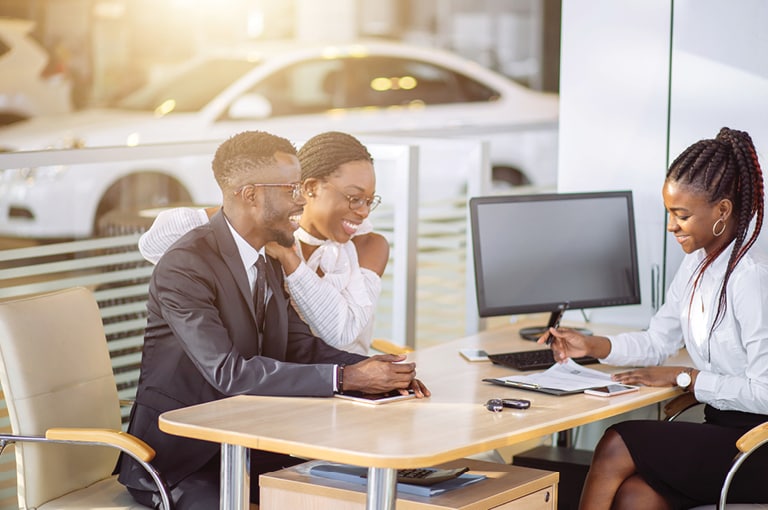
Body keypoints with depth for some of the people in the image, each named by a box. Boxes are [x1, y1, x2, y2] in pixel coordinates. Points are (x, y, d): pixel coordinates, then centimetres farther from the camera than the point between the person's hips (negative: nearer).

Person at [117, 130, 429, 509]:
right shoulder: (185, 267, -20)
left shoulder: (268, 262, 10)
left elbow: (300, 346, 6)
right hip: (175, 458, -8)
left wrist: (375, 370, -13)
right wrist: (344, 378, -29)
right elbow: (228, 373, -28)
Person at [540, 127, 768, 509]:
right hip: (721, 430, 7)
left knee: (617, 445, -16)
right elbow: (657, 341, 17)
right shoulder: (696, 265, 9)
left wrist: (682, 377, -15)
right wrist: (591, 346, 2)